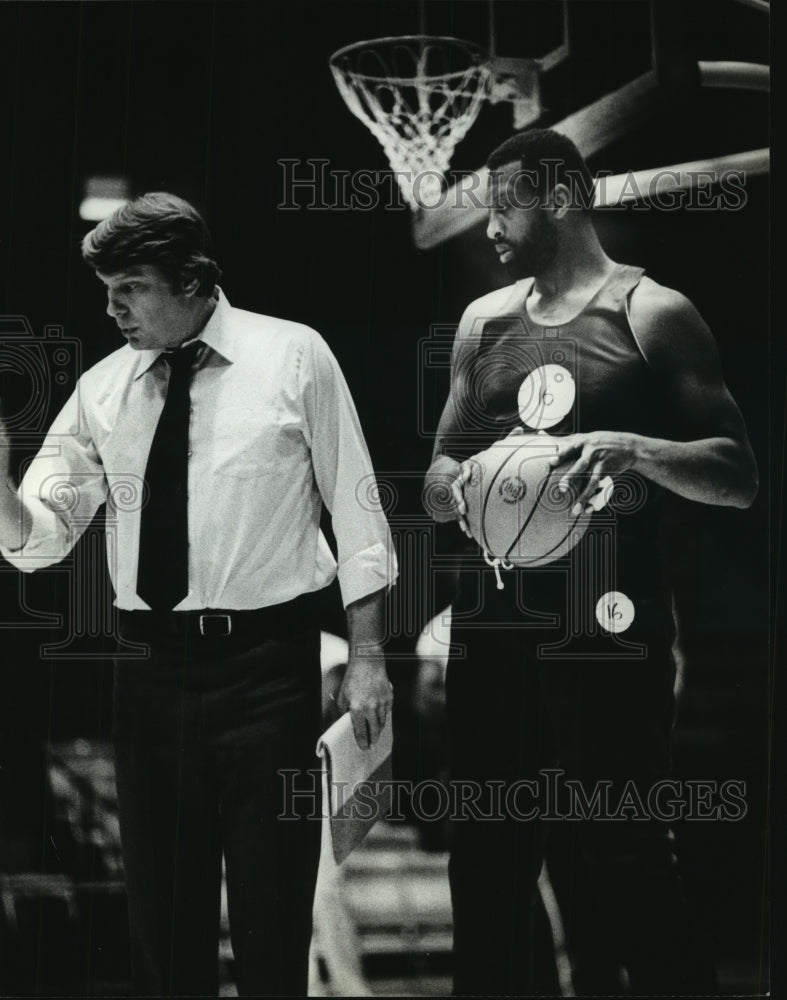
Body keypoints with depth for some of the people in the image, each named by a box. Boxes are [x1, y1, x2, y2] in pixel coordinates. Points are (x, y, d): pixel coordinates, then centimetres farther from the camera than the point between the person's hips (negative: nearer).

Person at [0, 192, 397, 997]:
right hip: (150, 663, 4)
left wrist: (366, 655, -4)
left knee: (271, 901, 3)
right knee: (159, 901, 11)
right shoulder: (102, 388, 6)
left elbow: (355, 508, 0)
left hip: (267, 660, -4)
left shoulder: (293, 357, -3)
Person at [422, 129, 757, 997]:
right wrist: (461, 483, -7)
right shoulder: (485, 321, 13)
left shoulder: (651, 315, -2)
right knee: (486, 861, 10)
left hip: (606, 630, -5)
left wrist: (633, 449, -23)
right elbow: (434, 486, 16)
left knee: (627, 861, -4)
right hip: (491, 625, 5)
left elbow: (737, 477, -6)